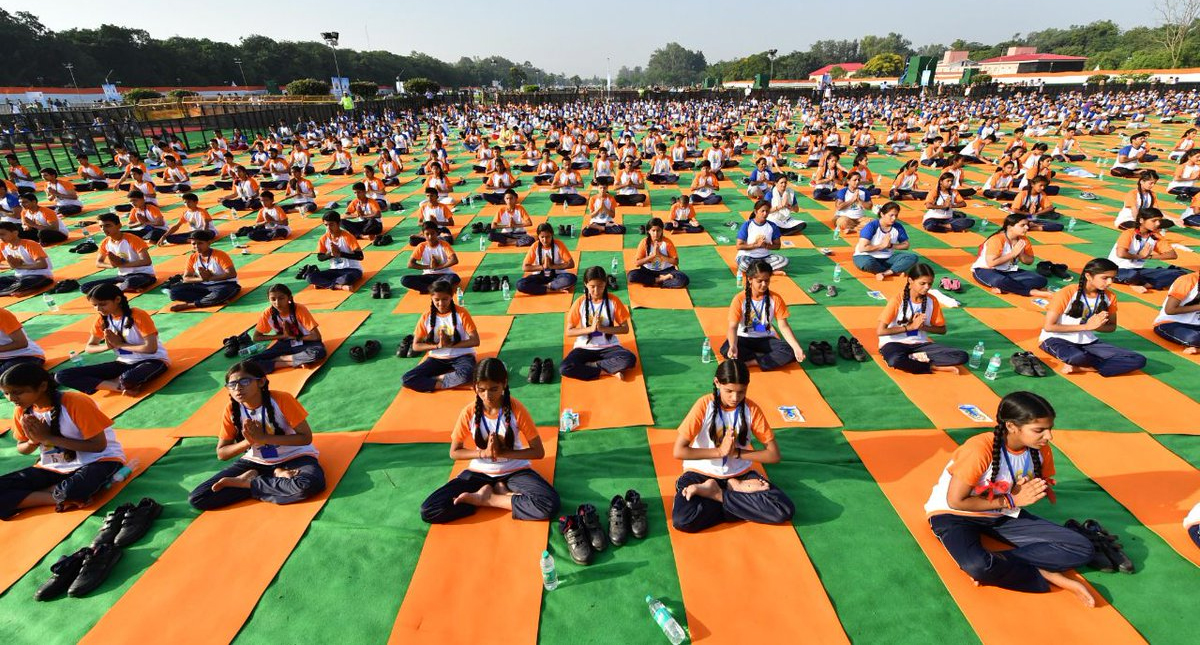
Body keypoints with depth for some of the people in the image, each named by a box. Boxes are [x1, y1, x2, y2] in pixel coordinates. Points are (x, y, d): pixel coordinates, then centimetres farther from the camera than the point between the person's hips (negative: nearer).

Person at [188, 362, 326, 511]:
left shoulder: (281, 399, -19)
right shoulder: (231, 410, -7)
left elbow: (306, 437, -18)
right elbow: (221, 454, -1)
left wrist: (264, 438, -25)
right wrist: (248, 441, -21)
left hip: (292, 457, -3)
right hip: (255, 462, 4)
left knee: (310, 484, -38)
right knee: (196, 499, -11)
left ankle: (246, 482, -12)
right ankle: (276, 476, -10)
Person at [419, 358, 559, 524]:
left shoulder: (516, 409, -17)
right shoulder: (469, 412, -12)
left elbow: (538, 452, -13)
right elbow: (454, 453, -2)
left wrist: (502, 452, -23)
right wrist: (484, 453, -19)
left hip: (514, 471, -1)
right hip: (480, 472, 2)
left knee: (549, 504, -31)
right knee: (428, 510, -18)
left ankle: (488, 498, -10)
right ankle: (501, 493, -7)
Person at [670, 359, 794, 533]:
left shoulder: (752, 409, -8)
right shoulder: (704, 405, -15)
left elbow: (774, 455, -7)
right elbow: (678, 451, -19)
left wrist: (737, 452, -19)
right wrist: (719, 451, -21)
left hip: (739, 474, 3)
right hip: (702, 474, -2)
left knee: (785, 511, -22)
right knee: (682, 520, -30)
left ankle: (717, 494, -9)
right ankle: (737, 491, -9)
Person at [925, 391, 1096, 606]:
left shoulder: (1041, 450, -9)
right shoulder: (980, 449, -29)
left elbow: (1040, 491, 9)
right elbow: (955, 501, -21)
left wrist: (1040, 491, -14)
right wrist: (1011, 500, -18)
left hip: (1003, 515, 7)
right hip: (954, 514, -7)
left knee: (1082, 549, -11)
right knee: (978, 567, -37)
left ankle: (996, 565, -16)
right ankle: (1045, 575, -11)